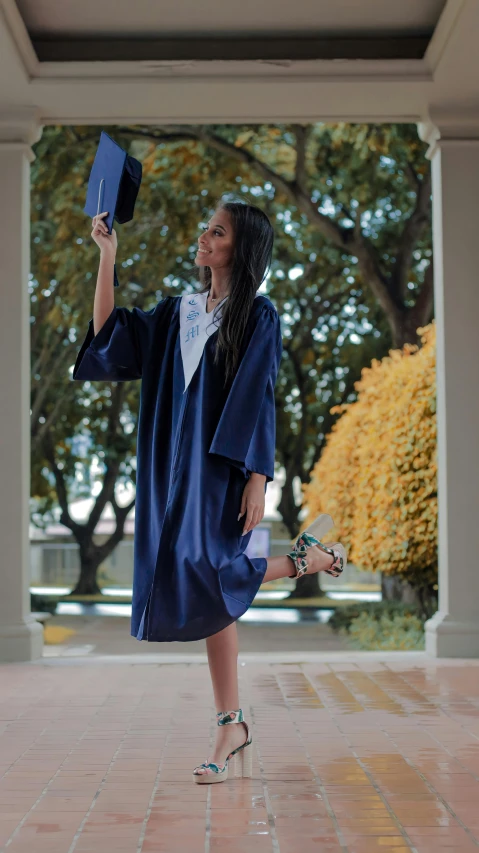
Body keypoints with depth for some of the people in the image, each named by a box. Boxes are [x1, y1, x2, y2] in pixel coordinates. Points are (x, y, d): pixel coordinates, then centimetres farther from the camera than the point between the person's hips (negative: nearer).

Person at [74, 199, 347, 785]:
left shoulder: (258, 316, -3)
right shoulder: (179, 311, 14)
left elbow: (259, 401, -8)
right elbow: (109, 336, 6)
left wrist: (257, 480, -15)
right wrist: (107, 256, 3)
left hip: (223, 467, -5)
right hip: (177, 464, 6)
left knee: (202, 574, -20)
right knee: (211, 595, 4)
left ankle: (307, 561, 6)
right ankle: (232, 730, 9)